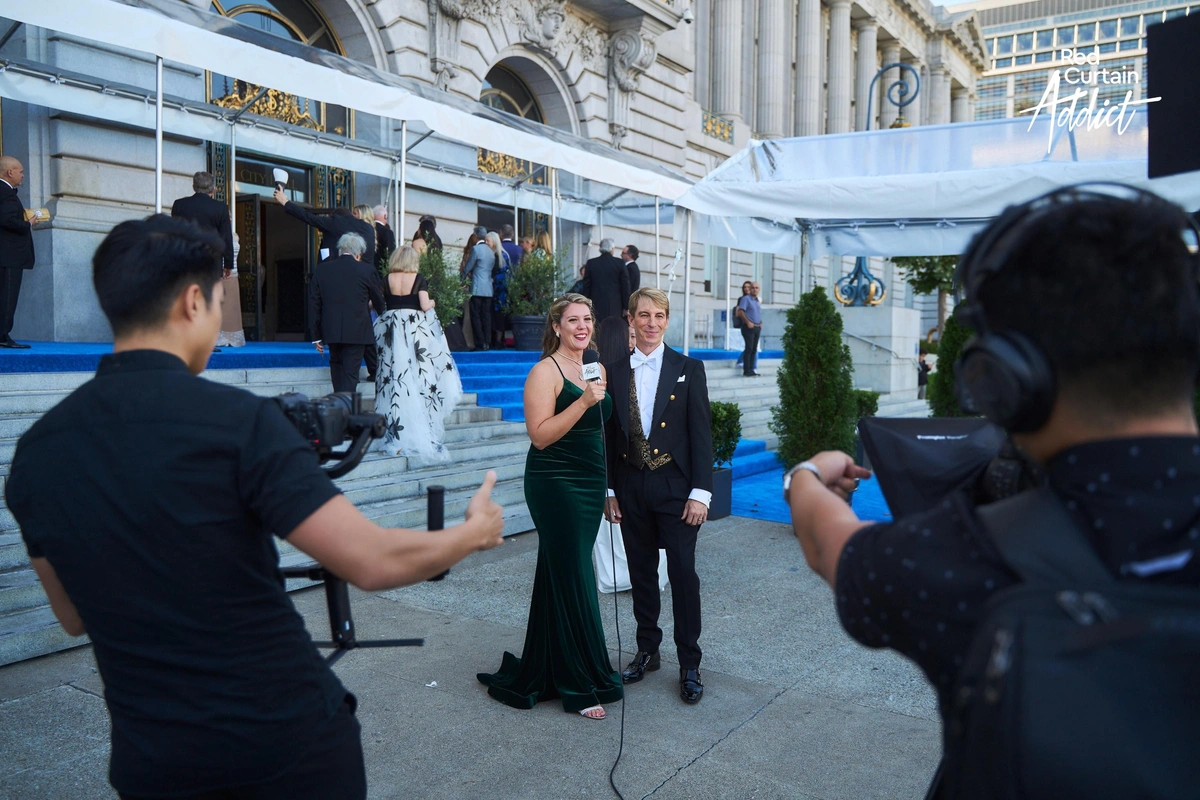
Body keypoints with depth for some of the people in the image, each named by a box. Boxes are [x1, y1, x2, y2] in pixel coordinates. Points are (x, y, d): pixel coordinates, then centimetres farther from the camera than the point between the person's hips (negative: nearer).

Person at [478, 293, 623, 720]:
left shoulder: (596, 369, 12)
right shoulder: (545, 371, -11)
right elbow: (540, 436, -19)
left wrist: (605, 470, 12)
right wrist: (583, 401, -25)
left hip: (590, 484, 7)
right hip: (555, 484, -7)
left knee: (563, 574, 15)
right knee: (573, 580, -2)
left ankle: (544, 670, 29)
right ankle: (581, 684, 10)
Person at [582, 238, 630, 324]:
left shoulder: (591, 263, 4)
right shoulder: (620, 263, 0)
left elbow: (586, 286, 7)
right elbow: (625, 286, 2)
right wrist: (626, 306, 9)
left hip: (596, 305, 1)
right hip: (615, 305, -1)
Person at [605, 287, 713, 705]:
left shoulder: (688, 369, -1)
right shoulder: (614, 372, 6)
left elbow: (701, 433, -5)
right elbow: (610, 435, 8)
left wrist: (700, 492, -11)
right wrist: (610, 490, 4)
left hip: (675, 488, -3)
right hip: (631, 490, 3)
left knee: (683, 573, -1)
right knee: (642, 573, 12)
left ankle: (690, 666, 11)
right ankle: (647, 651, 28)